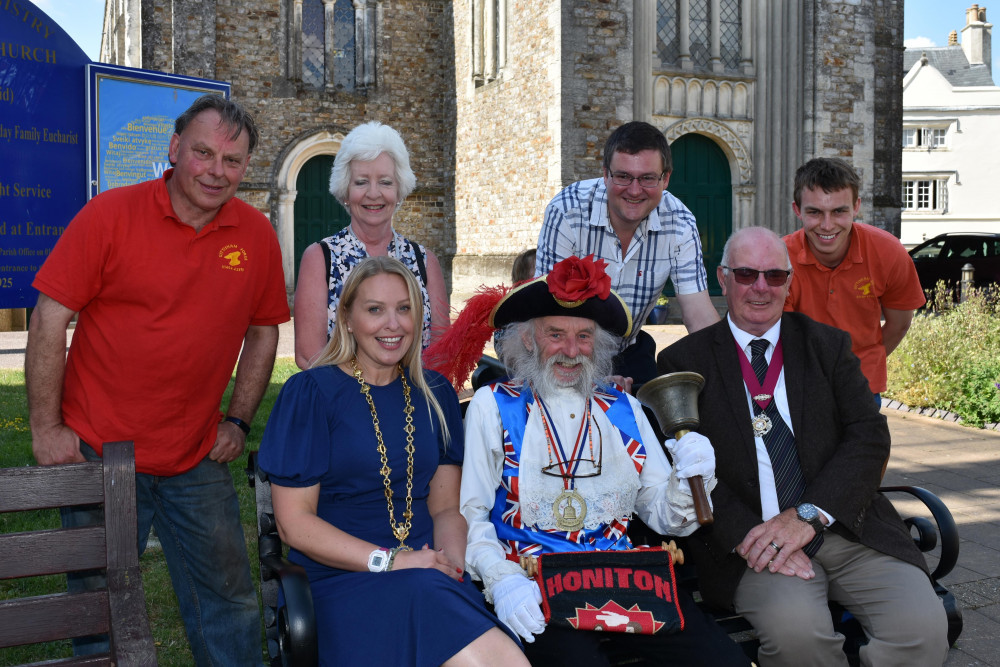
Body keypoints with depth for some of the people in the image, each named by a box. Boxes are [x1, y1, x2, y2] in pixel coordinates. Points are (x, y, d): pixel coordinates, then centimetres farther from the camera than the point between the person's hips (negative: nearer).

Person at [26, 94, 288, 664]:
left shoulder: (256, 234, 1)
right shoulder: (110, 215, -9)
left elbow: (263, 331, 11)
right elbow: (49, 320, -8)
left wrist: (239, 421, 6)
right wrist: (46, 428, -9)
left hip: (198, 462, 3)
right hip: (97, 449, -3)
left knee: (229, 603, 11)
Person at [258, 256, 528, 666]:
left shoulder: (435, 395, 14)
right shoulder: (310, 393, -1)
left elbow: (446, 508, 13)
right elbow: (294, 523, -4)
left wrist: (453, 565, -8)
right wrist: (390, 560, -15)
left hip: (431, 576, 5)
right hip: (343, 579, -4)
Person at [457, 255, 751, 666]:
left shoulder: (623, 410, 16)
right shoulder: (494, 406, 7)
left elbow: (663, 517, 13)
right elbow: (471, 515, 0)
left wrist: (686, 480, -8)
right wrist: (501, 580, -17)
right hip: (536, 586, -3)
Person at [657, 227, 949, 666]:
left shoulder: (829, 345, 13)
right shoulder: (684, 362, 6)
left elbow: (870, 436, 1)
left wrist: (808, 515, -14)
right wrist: (746, 535, -18)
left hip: (847, 528, 3)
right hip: (751, 542, -2)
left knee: (923, 627, -22)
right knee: (796, 628, -31)